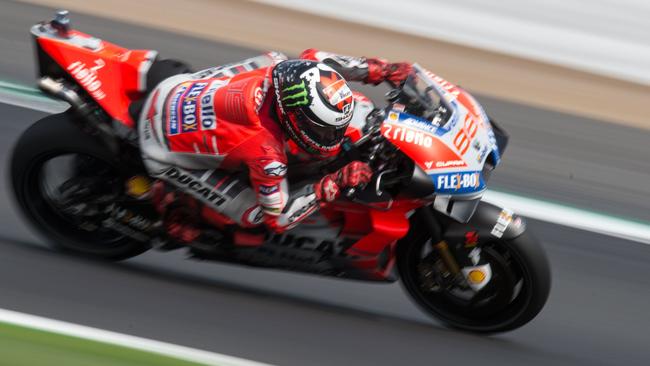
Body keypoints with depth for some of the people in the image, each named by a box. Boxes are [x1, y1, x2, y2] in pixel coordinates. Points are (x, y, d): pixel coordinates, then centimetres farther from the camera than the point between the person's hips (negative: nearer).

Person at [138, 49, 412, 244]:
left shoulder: (283, 71, -21)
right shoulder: (265, 150, -36)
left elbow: (315, 58, 4)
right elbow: (278, 218, -23)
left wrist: (382, 70, -2)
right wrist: (333, 184, -27)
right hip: (166, 149, -7)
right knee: (253, 213, -12)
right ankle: (172, 199, 6)